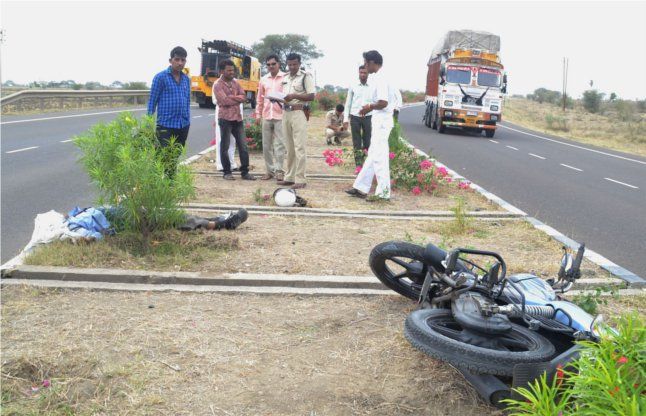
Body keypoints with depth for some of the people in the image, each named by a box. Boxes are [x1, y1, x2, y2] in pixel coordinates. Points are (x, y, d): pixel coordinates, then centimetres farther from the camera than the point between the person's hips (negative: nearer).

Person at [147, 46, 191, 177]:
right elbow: (152, 101, -5)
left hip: (183, 125, 6)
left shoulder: (186, 79, 9)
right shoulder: (161, 77, -7)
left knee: (175, 158, 14)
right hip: (166, 125, -5)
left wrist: (187, 122, 15)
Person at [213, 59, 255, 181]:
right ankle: (227, 172, 12)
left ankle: (245, 172, 10)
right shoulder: (218, 85, -5)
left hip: (238, 118, 6)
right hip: (225, 119, -6)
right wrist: (237, 99, -5)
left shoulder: (236, 83, 14)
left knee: (243, 146, 4)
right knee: (225, 147, 3)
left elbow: (243, 97, 3)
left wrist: (231, 97, -11)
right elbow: (224, 101, -17)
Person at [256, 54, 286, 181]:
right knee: (266, 145, 6)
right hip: (266, 116, 4)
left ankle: (279, 171, 2)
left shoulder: (286, 77, 0)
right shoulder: (263, 80, 13)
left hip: (281, 115, -4)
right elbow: (260, 99, 17)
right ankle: (269, 170, 15)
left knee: (280, 144, -4)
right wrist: (258, 114, 14)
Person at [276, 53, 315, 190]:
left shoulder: (306, 76, -4)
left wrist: (295, 96, -19)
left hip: (298, 113, -7)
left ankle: (300, 179, -8)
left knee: (299, 147, -9)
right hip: (286, 113, 7)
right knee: (289, 147, 11)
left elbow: (311, 96, -10)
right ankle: (289, 177, 17)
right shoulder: (285, 78, 17)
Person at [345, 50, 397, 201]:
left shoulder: (380, 79, -16)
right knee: (372, 155, 13)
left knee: (379, 157, -5)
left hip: (382, 122, -10)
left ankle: (383, 192, 0)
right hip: (379, 121, 10)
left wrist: (369, 107, -8)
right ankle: (361, 188, 20)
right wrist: (370, 107, 12)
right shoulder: (379, 77, 14)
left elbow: (383, 103, -24)